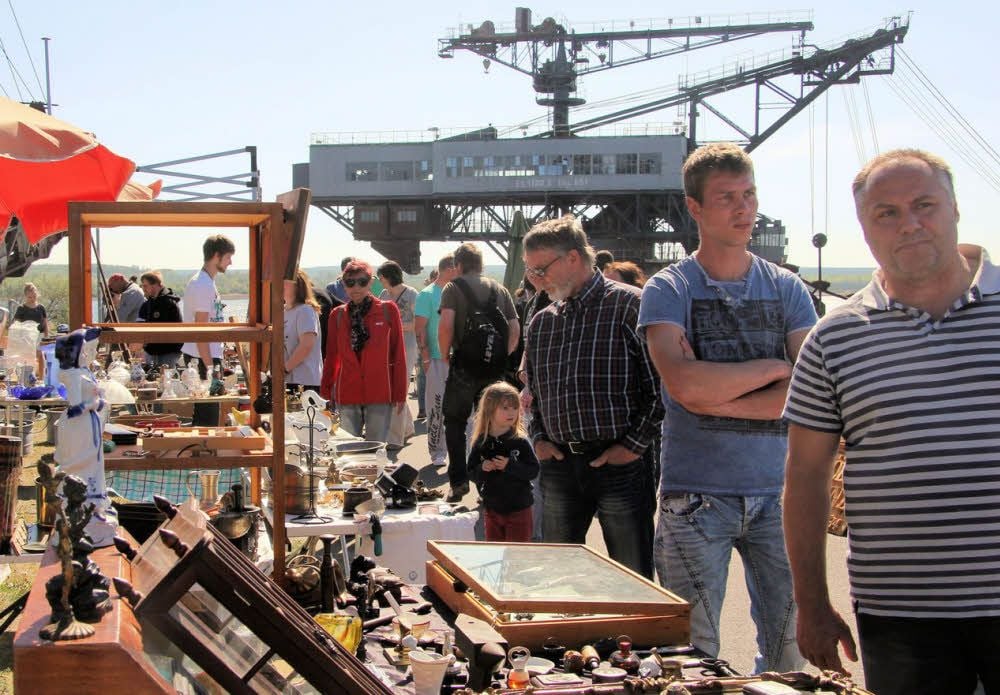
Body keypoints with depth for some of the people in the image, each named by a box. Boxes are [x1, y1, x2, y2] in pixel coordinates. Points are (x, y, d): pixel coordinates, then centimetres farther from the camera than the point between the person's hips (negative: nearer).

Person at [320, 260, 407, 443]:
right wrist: (325, 391, 10)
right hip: (347, 394, 2)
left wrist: (400, 392, 0)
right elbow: (331, 356, 15)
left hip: (379, 393, -2)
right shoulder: (337, 315, 9)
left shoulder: (388, 310, 2)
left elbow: (398, 354, 3)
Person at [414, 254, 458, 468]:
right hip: (437, 360, -5)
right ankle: (437, 452, 5)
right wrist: (425, 358, -13)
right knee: (437, 406, -3)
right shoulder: (427, 295, -4)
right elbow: (420, 328, -7)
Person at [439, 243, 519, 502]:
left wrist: (446, 355, -3)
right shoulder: (499, 289, 10)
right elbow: (515, 328, 5)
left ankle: (458, 481, -1)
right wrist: (502, 357, 13)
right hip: (494, 369, 4)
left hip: (465, 366, -4)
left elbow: (446, 325, -16)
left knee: (455, 423, 7)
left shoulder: (453, 288, -2)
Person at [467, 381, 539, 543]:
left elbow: (533, 470, -14)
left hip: (519, 510, -3)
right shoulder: (481, 443, -3)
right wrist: (482, 469, -19)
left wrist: (510, 466, -26)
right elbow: (471, 473, 2)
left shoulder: (520, 442, -11)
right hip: (492, 509, 3)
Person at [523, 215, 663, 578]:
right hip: (559, 465, 6)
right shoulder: (540, 323, 14)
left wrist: (634, 445, -11)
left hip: (620, 464, -5)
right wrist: (538, 437, 7)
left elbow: (661, 384, -9)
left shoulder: (630, 306, -6)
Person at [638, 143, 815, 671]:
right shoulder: (668, 290, -1)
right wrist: (773, 367, -7)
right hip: (696, 494, -3)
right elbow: (684, 384, -18)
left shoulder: (787, 290, 8)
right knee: (693, 654, 2)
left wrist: (718, 399, -13)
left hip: (777, 493, 3)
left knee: (791, 648, 7)